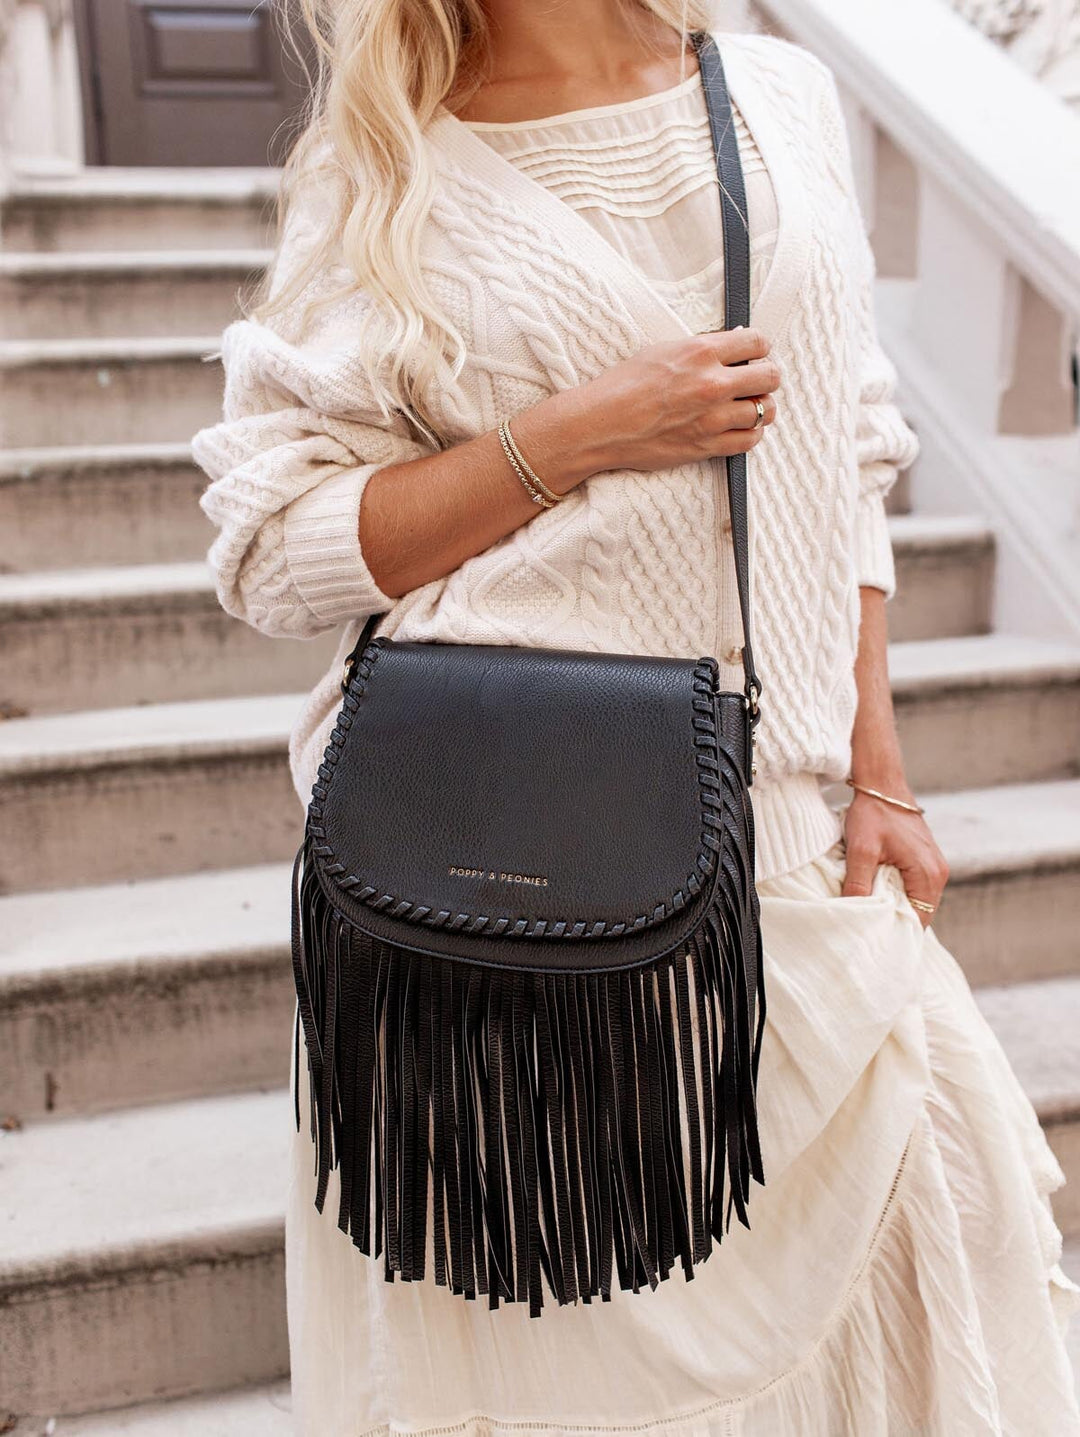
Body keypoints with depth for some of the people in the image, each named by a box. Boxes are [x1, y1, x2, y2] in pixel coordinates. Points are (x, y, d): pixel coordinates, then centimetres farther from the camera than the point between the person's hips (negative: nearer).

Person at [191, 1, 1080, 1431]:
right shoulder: (385, 169, 0)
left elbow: (847, 462, 12)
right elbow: (270, 547, -4)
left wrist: (879, 779, 7)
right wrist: (578, 435, -14)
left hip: (775, 830, 4)